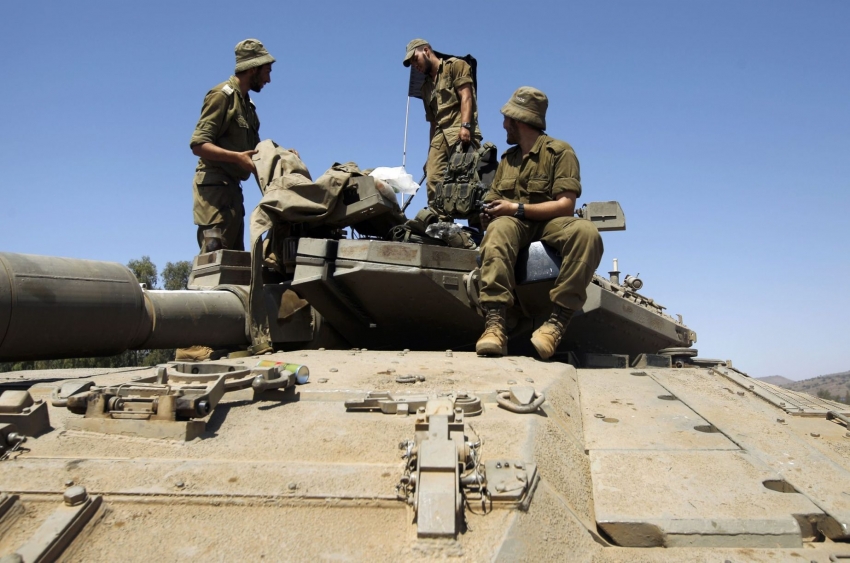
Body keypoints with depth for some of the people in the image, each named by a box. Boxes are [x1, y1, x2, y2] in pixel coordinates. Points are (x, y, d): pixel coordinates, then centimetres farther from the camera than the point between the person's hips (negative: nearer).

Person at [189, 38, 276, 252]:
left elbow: (254, 149, 22)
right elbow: (198, 144, -14)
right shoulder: (223, 95, -6)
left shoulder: (247, 104, 21)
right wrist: (236, 157, -27)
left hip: (232, 187, 9)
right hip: (215, 185, -9)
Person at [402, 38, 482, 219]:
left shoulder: (455, 65, 11)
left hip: (460, 132, -6)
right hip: (439, 136, 6)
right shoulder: (426, 86, 31)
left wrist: (465, 126, -18)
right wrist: (430, 152, 20)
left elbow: (466, 96, -4)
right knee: (433, 181, -10)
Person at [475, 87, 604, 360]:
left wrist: (517, 208, -16)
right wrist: (489, 213, -10)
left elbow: (566, 204, -10)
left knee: (586, 232, -36)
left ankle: (558, 321, -36)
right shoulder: (507, 158, 19)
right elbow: (492, 202, 16)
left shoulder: (560, 151, 1)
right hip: (515, 225, 3)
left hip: (550, 224, -2)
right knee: (498, 229, -36)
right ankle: (495, 324, -47)